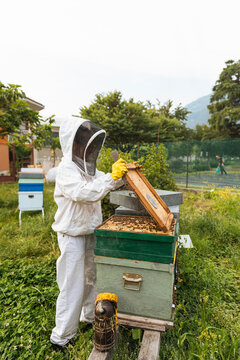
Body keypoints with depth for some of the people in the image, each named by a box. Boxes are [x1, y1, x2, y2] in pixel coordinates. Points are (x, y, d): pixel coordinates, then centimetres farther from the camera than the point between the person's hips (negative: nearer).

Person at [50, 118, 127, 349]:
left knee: (92, 277, 22)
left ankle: (90, 315, 45)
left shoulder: (87, 167, 7)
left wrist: (124, 174, 0)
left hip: (89, 232, 8)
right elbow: (84, 192, -34)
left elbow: (107, 184, 16)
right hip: (72, 235, -8)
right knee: (73, 286, 4)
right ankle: (61, 337, 25)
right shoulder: (66, 169, -19)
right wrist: (112, 176, -34)